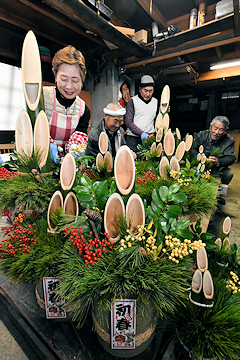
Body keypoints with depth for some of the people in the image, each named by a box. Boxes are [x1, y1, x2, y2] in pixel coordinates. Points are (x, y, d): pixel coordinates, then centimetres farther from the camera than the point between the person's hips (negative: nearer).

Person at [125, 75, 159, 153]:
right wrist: (141, 133, -15)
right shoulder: (133, 101, 2)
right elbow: (128, 122, -5)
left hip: (149, 138, 3)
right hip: (133, 138, -3)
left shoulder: (156, 102, 14)